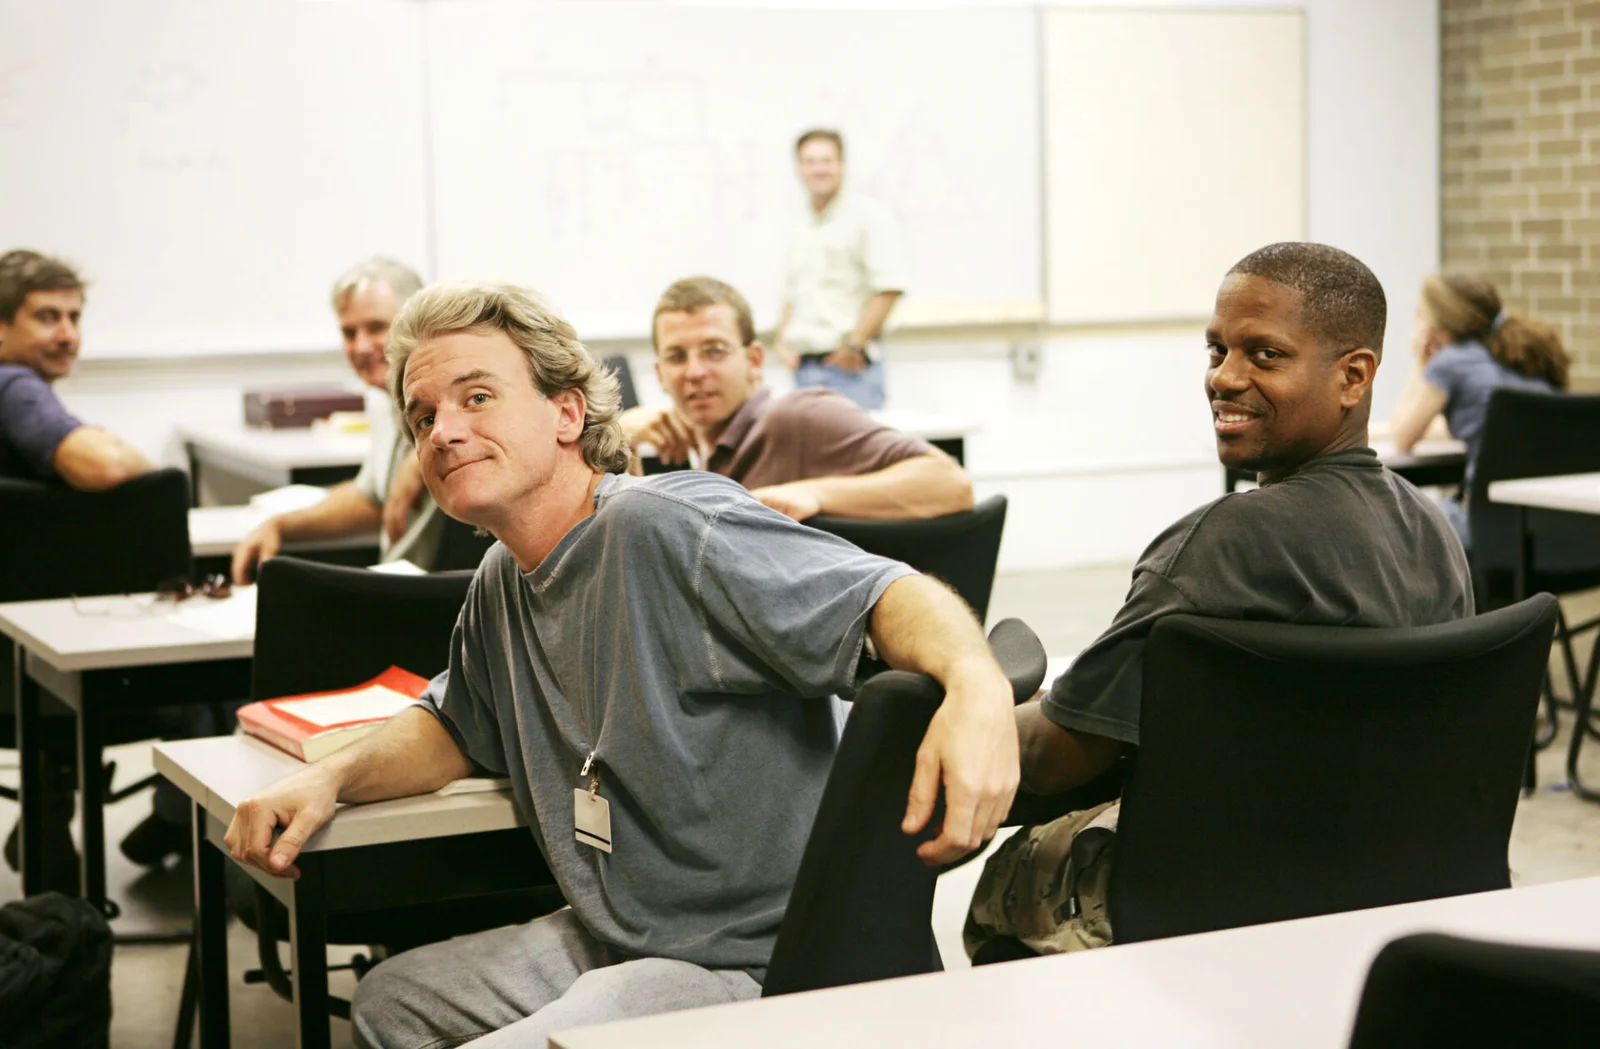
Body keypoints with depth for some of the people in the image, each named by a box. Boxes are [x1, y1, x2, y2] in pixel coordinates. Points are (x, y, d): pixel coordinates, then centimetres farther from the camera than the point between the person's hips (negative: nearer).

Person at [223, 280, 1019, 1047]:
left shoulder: (670, 527, -21)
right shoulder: (503, 584, 8)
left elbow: (883, 594, -29)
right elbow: (455, 728, 25)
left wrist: (975, 681, -51)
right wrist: (329, 780, 6)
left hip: (743, 964, -9)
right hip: (605, 941, 10)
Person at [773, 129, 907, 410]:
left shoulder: (867, 216, -2)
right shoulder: (799, 231, 20)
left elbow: (889, 287, -10)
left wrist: (855, 342, -14)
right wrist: (782, 339, 10)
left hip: (849, 366, -6)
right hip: (805, 367, 6)